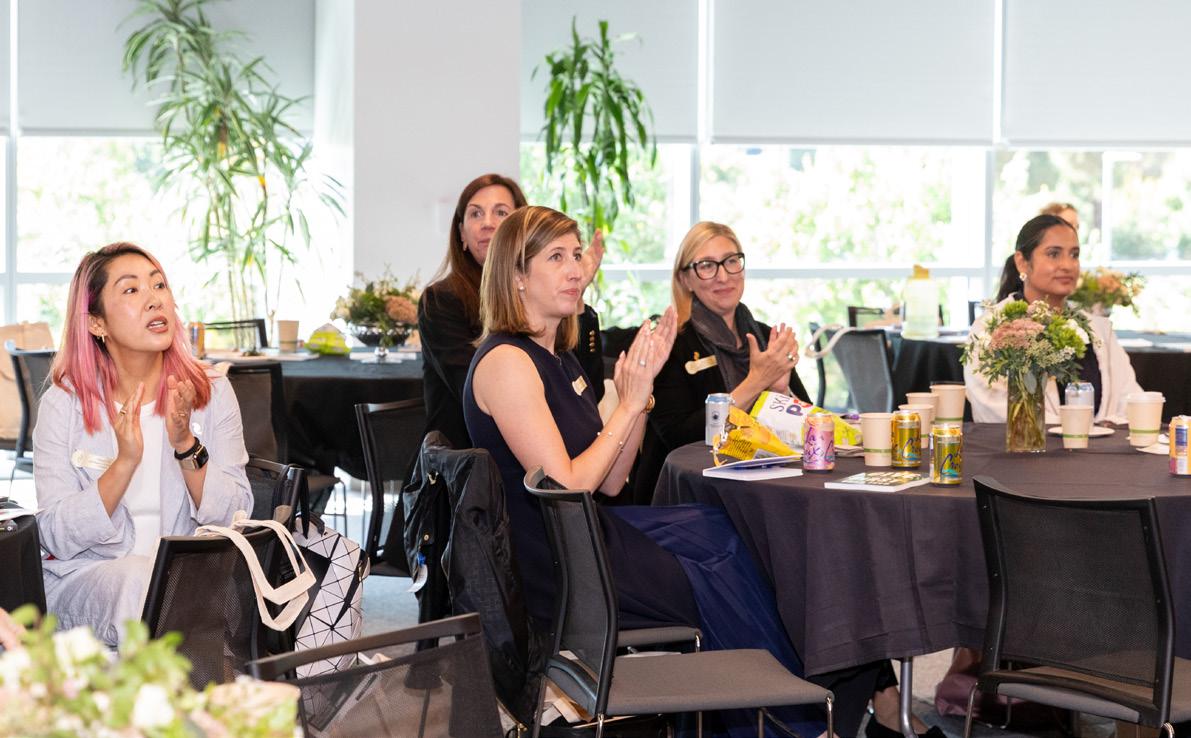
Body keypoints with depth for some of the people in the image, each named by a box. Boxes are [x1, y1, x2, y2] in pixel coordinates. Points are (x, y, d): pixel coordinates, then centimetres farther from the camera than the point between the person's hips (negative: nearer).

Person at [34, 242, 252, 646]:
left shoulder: (212, 393, 2)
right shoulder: (63, 405, -4)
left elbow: (236, 518, -2)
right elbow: (57, 537, -10)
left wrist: (186, 446, -18)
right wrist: (125, 462, -23)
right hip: (87, 578, -2)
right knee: (142, 583, -36)